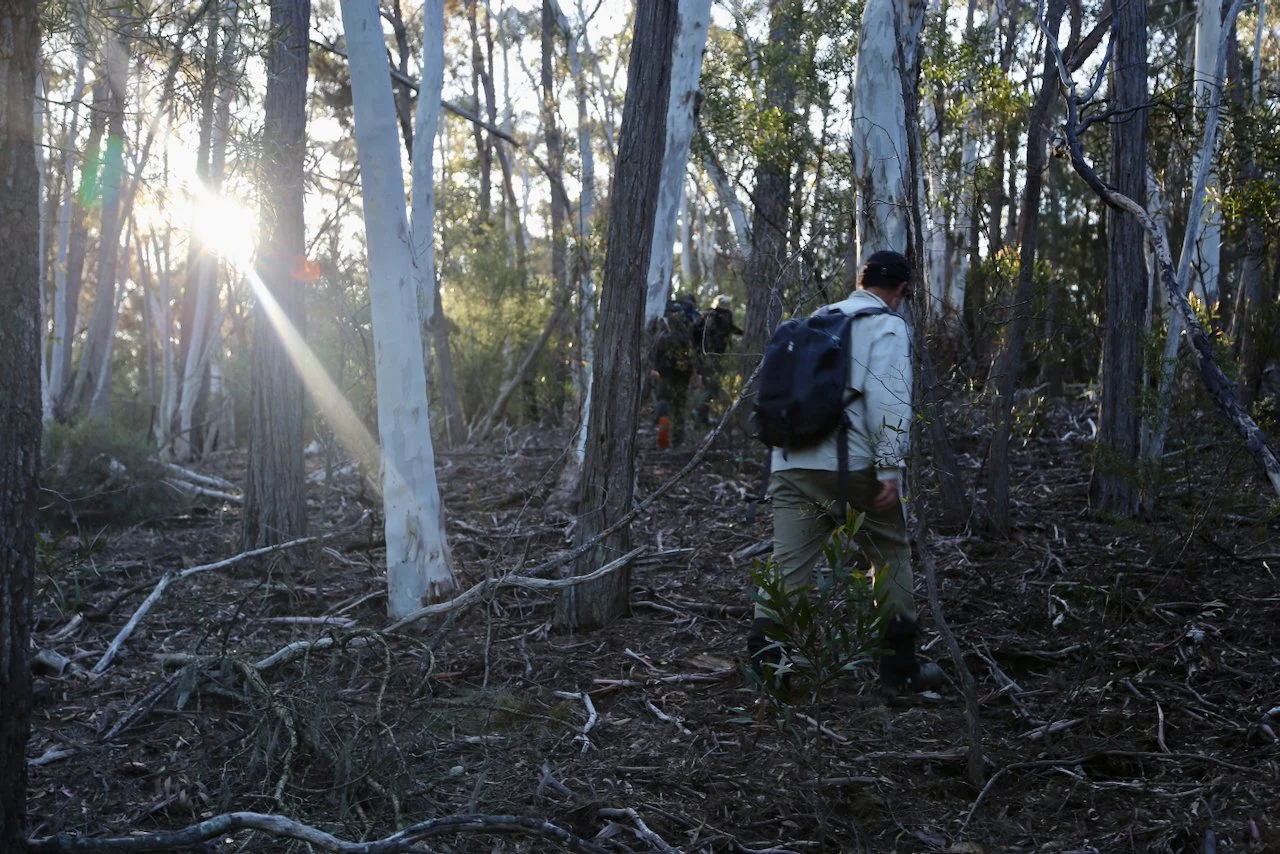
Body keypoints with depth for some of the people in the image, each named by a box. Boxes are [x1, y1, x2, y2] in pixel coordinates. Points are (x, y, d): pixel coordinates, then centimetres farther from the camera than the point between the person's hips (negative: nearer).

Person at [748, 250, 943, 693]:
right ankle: (901, 666, 17)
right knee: (892, 557, 10)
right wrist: (890, 468, -15)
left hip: (790, 462, 6)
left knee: (788, 565, 5)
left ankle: (765, 658, -1)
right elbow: (889, 398, -13)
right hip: (852, 465, -5)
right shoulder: (888, 326, 0)